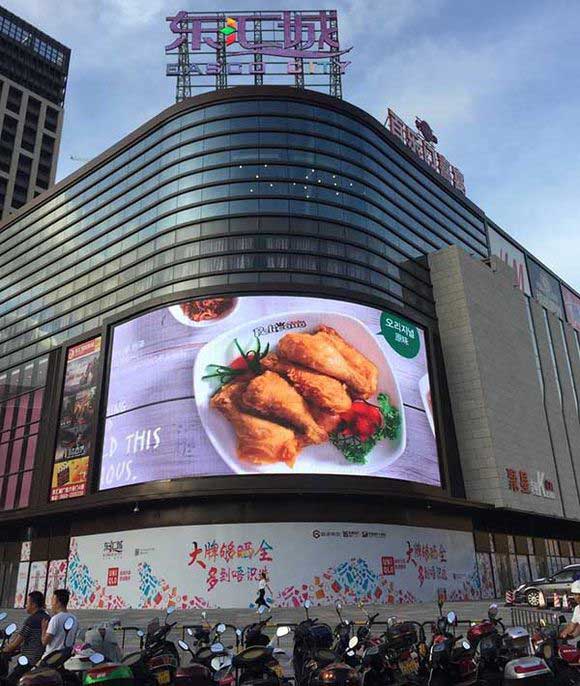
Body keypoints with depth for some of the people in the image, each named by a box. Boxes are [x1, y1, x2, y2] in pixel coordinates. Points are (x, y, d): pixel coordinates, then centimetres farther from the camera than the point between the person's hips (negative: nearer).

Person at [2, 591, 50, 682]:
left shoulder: (32, 619, -12)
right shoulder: (48, 618, 13)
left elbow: (19, 639, -8)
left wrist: (7, 649, 10)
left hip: (31, 659, -9)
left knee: (10, 680, -3)